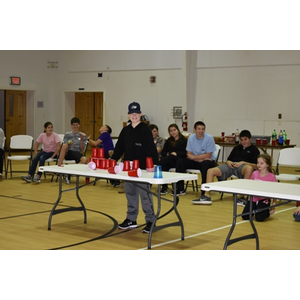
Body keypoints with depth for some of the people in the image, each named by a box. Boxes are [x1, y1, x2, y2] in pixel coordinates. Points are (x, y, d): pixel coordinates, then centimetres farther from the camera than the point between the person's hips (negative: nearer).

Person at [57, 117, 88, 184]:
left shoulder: (83, 135, 12)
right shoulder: (67, 134, 13)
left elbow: (82, 150, 5)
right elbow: (64, 147, 7)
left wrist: (81, 140, -8)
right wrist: (68, 144, -14)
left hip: (77, 153, 0)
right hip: (68, 153, 0)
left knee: (85, 159, -35)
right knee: (65, 145, -34)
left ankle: (69, 174, -24)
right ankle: (59, 165, -32)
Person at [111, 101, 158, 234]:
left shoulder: (145, 129, -7)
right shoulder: (125, 130, 10)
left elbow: (151, 148, -14)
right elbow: (119, 147, 13)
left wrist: (153, 163, -24)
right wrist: (113, 159, 3)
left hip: (142, 169, -6)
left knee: (145, 195, -1)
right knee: (130, 194, 14)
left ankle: (150, 221, 8)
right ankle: (131, 220, 25)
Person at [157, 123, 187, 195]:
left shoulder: (184, 140, 9)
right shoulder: (169, 141, 25)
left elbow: (186, 153, -2)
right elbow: (163, 152, 20)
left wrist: (176, 153, -15)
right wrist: (167, 154, -3)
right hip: (169, 161, 4)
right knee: (164, 164, -32)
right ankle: (164, 187, -33)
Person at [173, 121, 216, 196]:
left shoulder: (209, 138, -15)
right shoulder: (191, 137, -3)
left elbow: (208, 155, -16)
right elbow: (189, 154, -3)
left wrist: (193, 157, -15)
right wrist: (200, 158, -19)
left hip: (208, 161, -4)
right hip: (196, 161, 4)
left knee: (205, 164, -38)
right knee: (179, 162, -15)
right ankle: (180, 189, -8)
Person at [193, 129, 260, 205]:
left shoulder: (254, 150, 14)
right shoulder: (237, 148, 30)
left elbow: (256, 166, 1)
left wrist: (243, 163, -13)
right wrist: (228, 162, 3)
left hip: (243, 166, -5)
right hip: (231, 165, 5)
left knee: (249, 168, -43)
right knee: (210, 171, -18)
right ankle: (207, 196, -21)